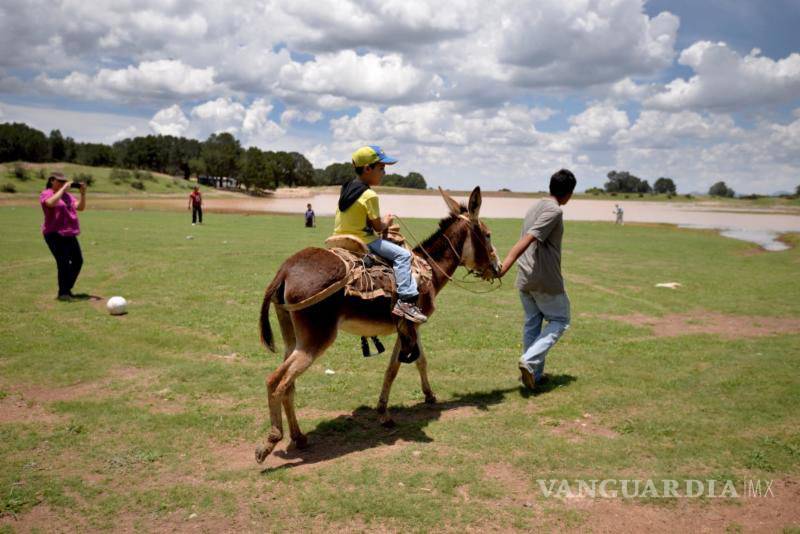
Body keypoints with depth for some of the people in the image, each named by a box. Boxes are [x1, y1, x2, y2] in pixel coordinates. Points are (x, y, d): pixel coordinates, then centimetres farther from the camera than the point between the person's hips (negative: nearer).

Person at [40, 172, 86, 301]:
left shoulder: (67, 195, 17)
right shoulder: (46, 194, -3)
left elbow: (80, 207, 8)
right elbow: (52, 203, -26)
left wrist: (83, 194, -5)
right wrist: (63, 188, -22)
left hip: (70, 235, 7)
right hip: (54, 234, -7)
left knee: (78, 261, 8)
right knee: (64, 262, -14)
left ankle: (67, 289, 23)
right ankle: (63, 293, -5)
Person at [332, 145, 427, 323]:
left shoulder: (346, 188, 9)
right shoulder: (370, 195, -17)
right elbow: (378, 227, -12)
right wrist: (386, 222, 10)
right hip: (362, 241, -9)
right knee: (402, 254, -11)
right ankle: (406, 300, -18)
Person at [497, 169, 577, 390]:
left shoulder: (534, 208, 14)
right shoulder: (555, 211, -13)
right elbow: (527, 240, -24)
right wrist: (504, 268, -30)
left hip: (524, 279, 8)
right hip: (546, 280, -8)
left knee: (532, 324, 14)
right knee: (559, 321, 9)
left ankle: (534, 373, 19)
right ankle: (530, 361, -7)